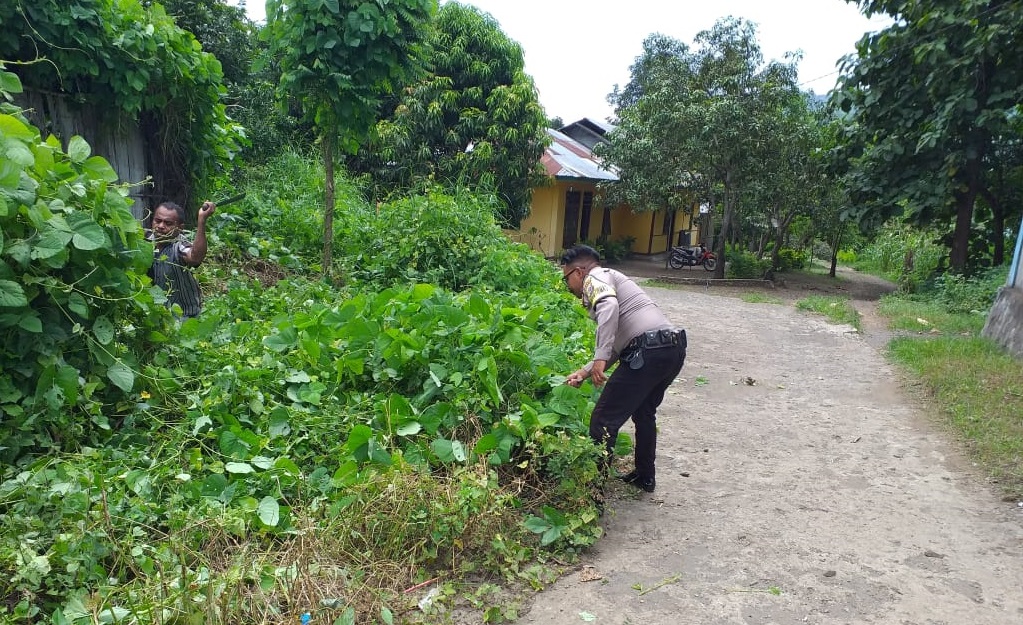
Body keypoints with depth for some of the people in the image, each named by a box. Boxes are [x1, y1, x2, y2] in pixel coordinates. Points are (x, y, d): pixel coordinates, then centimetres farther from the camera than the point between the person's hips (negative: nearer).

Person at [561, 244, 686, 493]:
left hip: (648, 350, -10)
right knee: (644, 412, 29)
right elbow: (617, 347, 26)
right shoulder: (612, 280, 29)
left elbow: (609, 306, -22)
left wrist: (600, 358, -27)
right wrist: (584, 372, 22)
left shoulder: (596, 277, 3)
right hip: (674, 346, 10)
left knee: (604, 421, -1)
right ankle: (644, 476, 42)